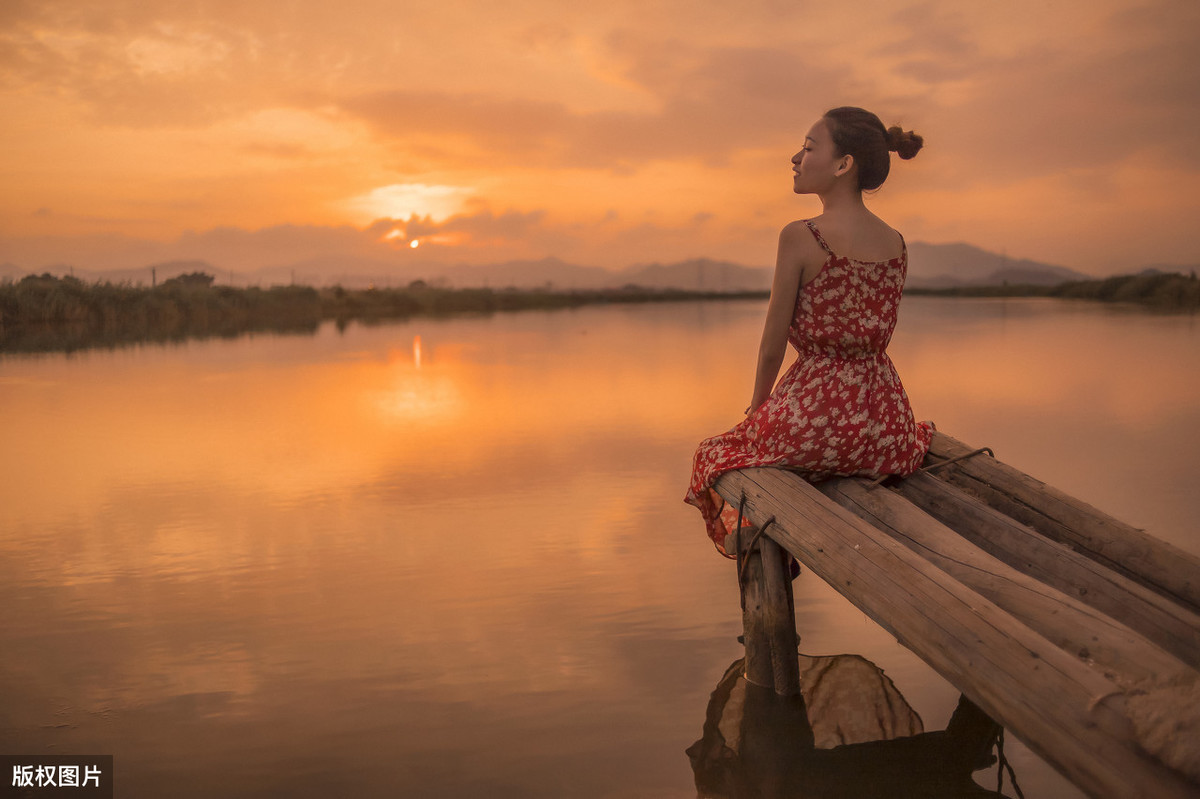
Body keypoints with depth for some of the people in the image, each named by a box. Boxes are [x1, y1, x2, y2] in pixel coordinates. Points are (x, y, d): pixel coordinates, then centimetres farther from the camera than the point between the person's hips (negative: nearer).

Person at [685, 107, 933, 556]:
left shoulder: (800, 237, -13)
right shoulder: (897, 244, 4)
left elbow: (773, 348, -8)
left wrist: (758, 406, 12)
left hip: (813, 422, -5)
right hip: (883, 429, 6)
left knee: (720, 452, 26)